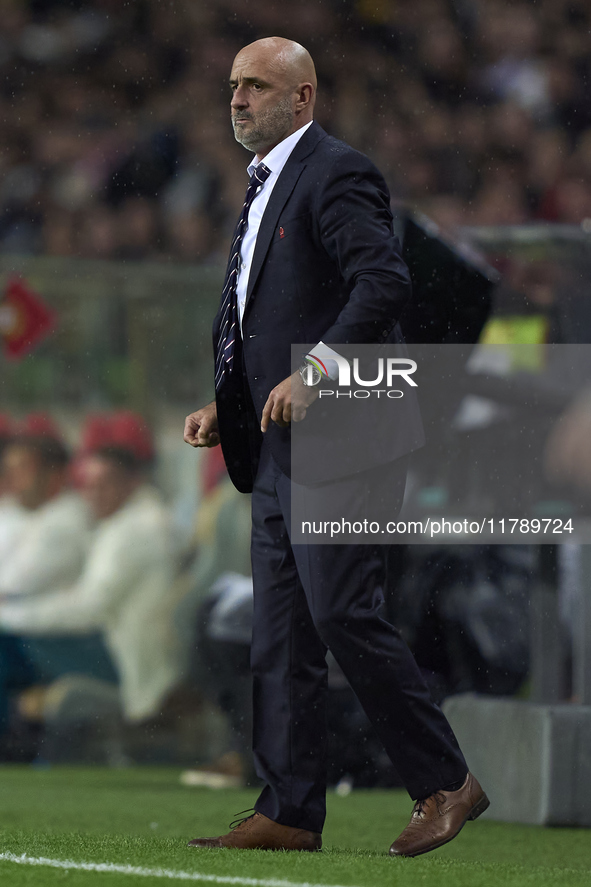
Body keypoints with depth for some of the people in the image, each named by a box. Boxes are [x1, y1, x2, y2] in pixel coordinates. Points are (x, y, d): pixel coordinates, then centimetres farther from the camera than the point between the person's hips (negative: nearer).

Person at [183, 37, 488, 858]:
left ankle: (446, 783, -3)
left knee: (344, 614, -13)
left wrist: (314, 375, -25)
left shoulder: (337, 174, -9)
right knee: (281, 635, 6)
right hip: (279, 450, 10)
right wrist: (226, 407, 14)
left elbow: (385, 280, -22)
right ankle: (289, 813, 8)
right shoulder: (265, 188, 21)